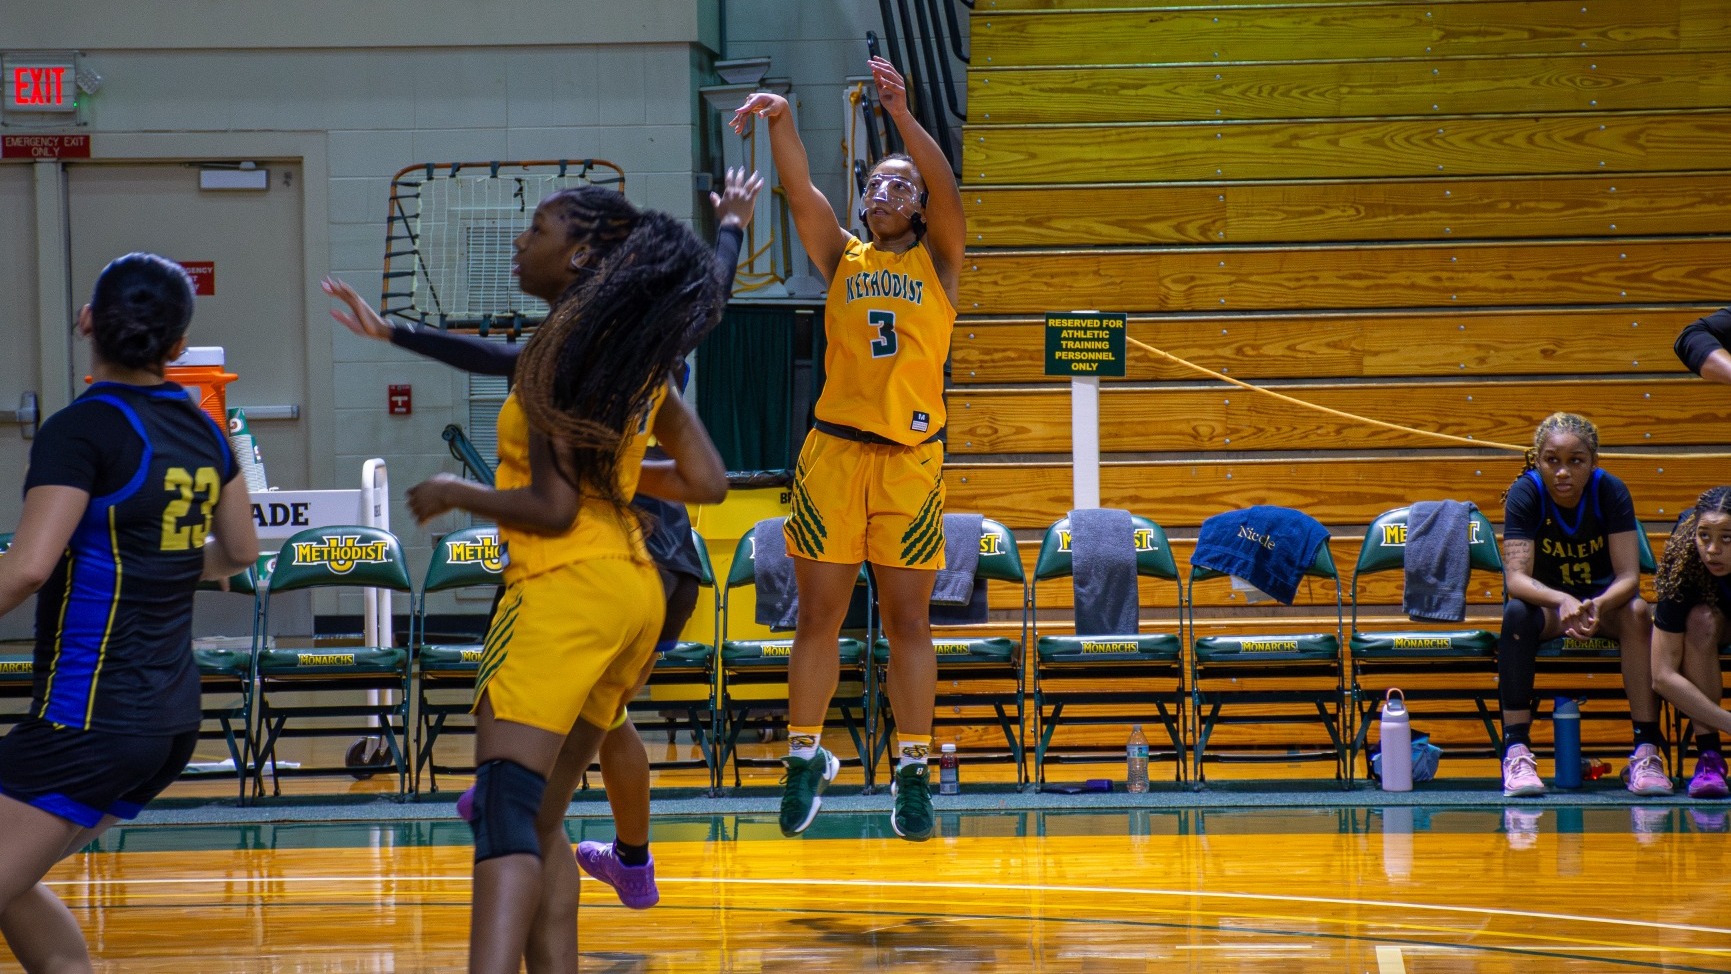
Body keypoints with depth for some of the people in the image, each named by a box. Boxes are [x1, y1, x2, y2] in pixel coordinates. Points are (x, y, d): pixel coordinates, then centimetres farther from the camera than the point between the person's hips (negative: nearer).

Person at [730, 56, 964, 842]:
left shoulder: (937, 261, 8)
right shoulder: (842, 259, 12)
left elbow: (947, 192, -9)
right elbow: (799, 191, -1)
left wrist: (903, 116, -23)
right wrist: (781, 121, -17)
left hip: (911, 458, -1)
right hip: (834, 449, 1)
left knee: (908, 621, 2)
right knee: (818, 615, 2)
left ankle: (912, 771, 7)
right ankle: (806, 759, 11)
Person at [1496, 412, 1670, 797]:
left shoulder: (1610, 491, -18)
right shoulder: (1525, 493, -20)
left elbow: (1629, 577, -22)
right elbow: (1516, 578, -28)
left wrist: (1597, 606, -45)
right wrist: (1563, 602, -49)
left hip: (1603, 601, 1)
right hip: (1546, 602, 0)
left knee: (1637, 613, -32)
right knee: (1516, 614, -33)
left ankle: (1647, 750, -33)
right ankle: (1516, 752, -36)